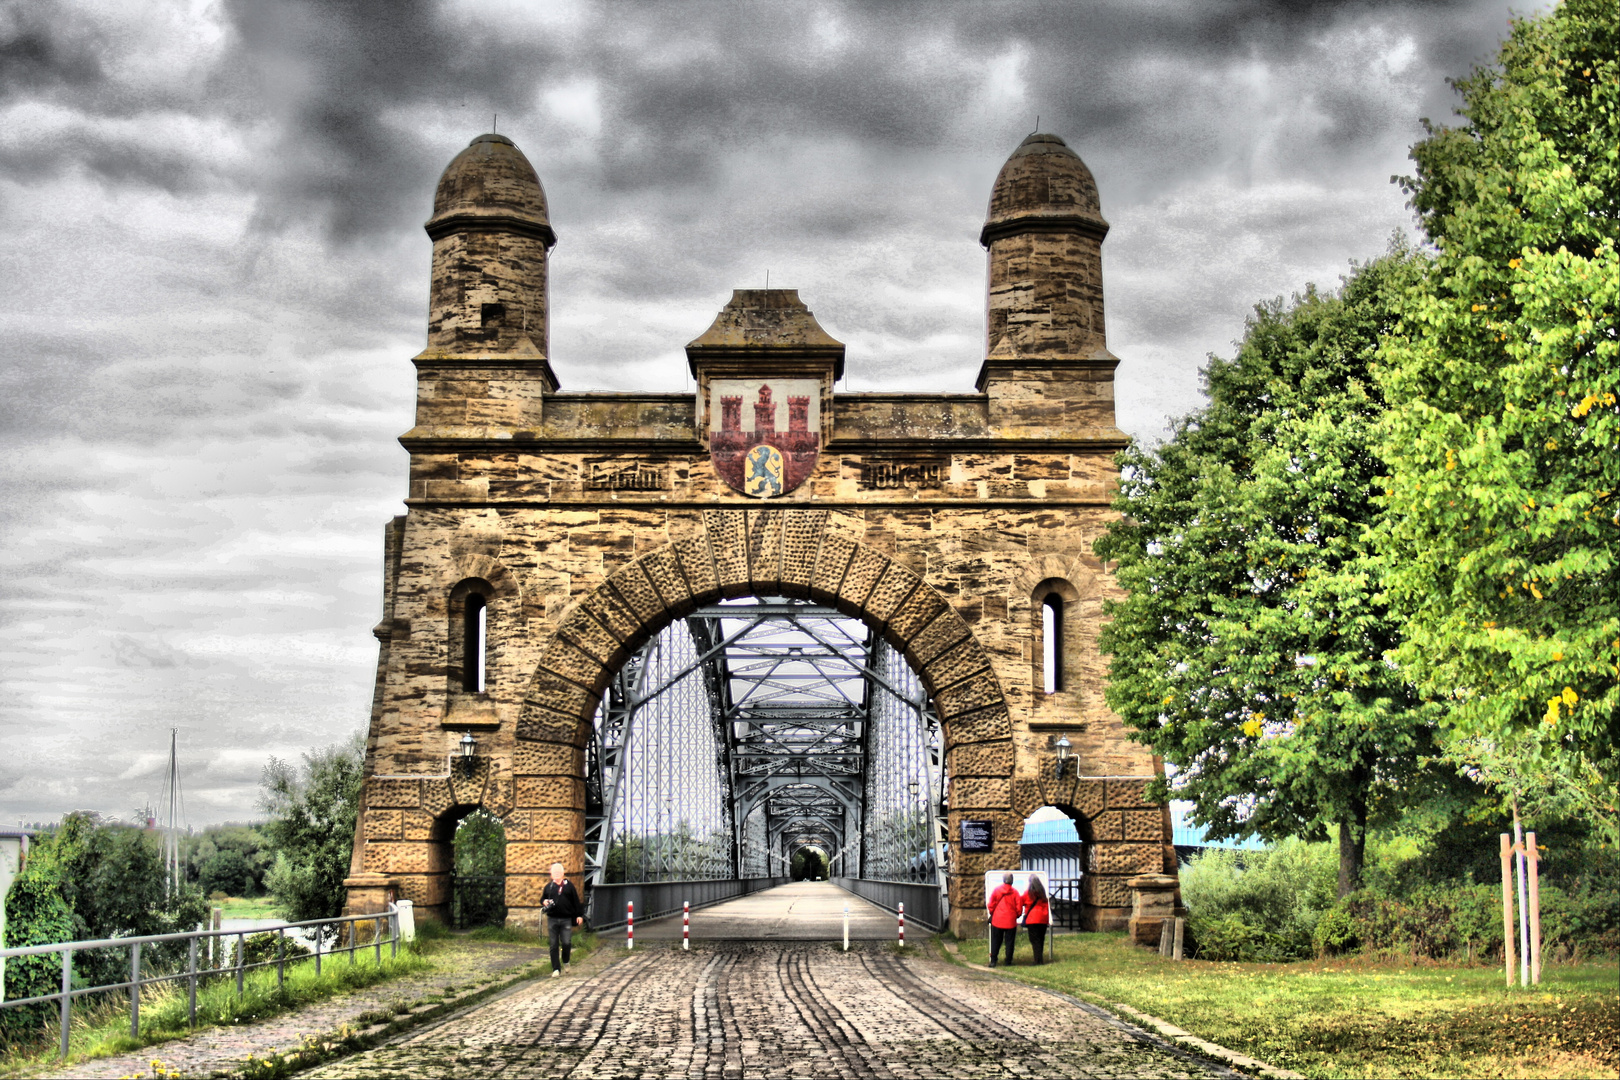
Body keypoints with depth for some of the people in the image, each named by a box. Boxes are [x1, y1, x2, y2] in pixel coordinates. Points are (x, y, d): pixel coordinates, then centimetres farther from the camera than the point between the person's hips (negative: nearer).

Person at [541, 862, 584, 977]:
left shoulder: (569, 885, 6)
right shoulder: (549, 886, 12)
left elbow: (576, 901, 7)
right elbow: (542, 899, 23)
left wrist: (579, 915, 3)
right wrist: (544, 902, -2)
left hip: (566, 919, -2)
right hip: (552, 919, 2)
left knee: (566, 943, -7)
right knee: (554, 945, 2)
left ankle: (565, 962, 22)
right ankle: (556, 969, 7)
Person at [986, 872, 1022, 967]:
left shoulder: (996, 890, -3)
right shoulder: (1015, 892, -3)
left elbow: (991, 905, 0)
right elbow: (1019, 907, -1)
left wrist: (992, 913, 17)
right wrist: (1016, 915, 17)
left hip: (997, 920, 0)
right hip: (1010, 921, 0)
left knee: (995, 942, 7)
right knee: (1009, 942, 7)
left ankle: (993, 961, 3)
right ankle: (1008, 961, 6)